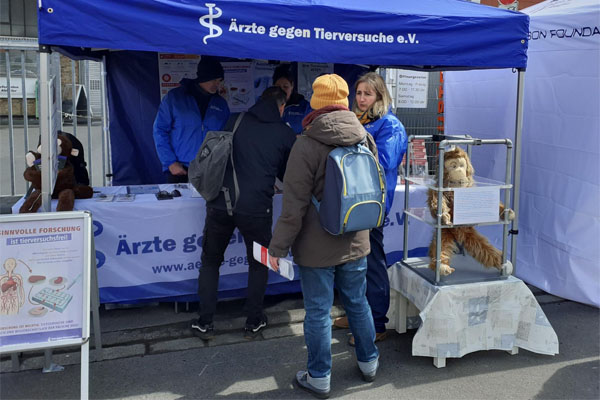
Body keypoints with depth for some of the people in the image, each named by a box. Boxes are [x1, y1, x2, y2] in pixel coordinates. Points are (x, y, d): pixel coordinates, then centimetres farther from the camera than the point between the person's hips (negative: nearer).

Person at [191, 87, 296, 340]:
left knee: (210, 262, 18)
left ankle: (204, 323, 22)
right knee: (259, 264, 20)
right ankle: (254, 322, 27)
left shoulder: (235, 122, 9)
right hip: (256, 208, -2)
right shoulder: (285, 134, 4)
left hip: (220, 203, 2)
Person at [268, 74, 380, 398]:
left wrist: (278, 246, -10)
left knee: (318, 313, 8)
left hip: (316, 249, -5)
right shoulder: (365, 139, 0)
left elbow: (294, 206, -19)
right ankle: (369, 363, 38)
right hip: (355, 244, 5)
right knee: (358, 304, 21)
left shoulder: (307, 144, -18)